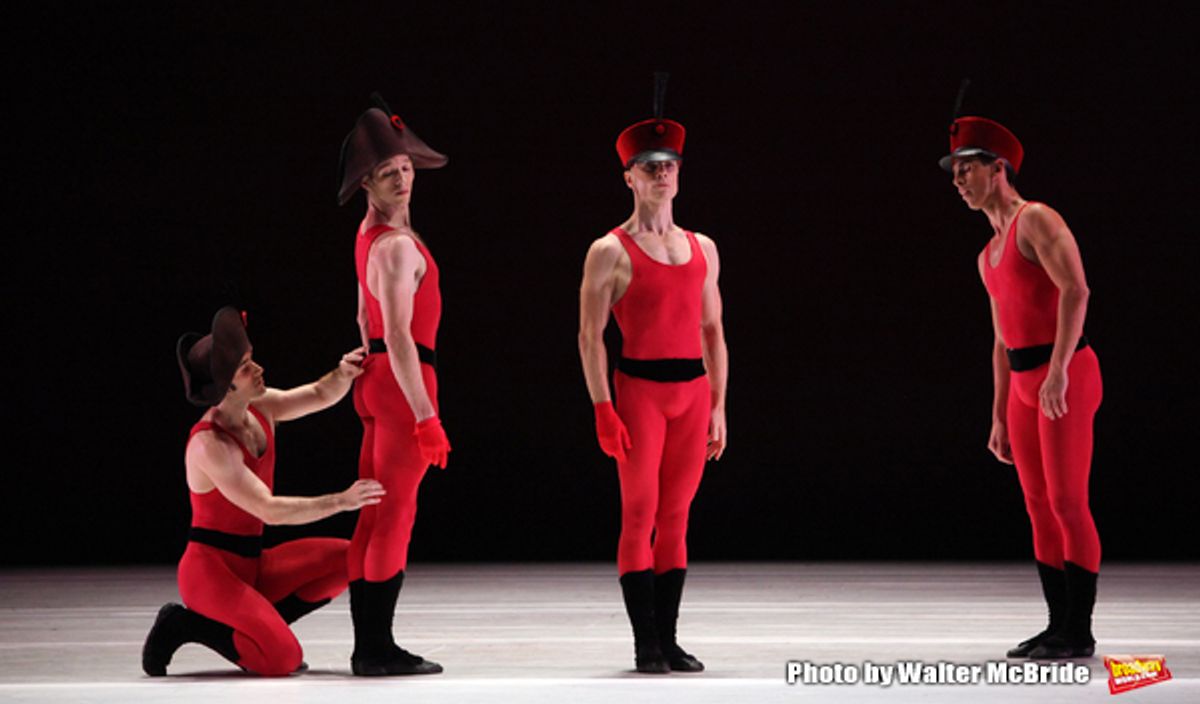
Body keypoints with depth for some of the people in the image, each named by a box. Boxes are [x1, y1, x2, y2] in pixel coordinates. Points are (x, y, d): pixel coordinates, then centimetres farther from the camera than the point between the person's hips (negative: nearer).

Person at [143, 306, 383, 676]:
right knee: (282, 659, -24)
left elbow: (320, 395, 9)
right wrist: (341, 501, -28)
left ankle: (260, 625, 4)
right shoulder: (209, 444, -21)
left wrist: (344, 373, -15)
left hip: (251, 566, 8)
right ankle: (185, 625, -2)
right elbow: (269, 510, -26)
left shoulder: (259, 409, 2)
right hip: (210, 568, -8)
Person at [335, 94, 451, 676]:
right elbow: (398, 335, -24)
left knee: (375, 516, 10)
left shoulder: (370, 233, 12)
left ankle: (367, 645, 15)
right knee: (396, 517, -6)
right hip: (404, 381, -10)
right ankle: (379, 649, -4)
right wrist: (425, 416, -25)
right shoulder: (398, 247, -19)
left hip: (377, 380, 10)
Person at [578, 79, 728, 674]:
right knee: (639, 516, -5)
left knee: (676, 518, 6)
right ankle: (645, 644, -1)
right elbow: (590, 336, -5)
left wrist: (718, 405, 11)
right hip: (640, 388, -5)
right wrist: (603, 409, -13)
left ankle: (669, 639, 11)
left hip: (693, 391, 5)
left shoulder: (701, 248, 13)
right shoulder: (611, 251, -2)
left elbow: (712, 331, 16)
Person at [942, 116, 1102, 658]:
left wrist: (1058, 368, -29)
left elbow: (1075, 290, -21)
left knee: (1067, 503, -10)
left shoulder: (1036, 219, -7)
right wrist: (999, 418, 20)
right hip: (1024, 387, 9)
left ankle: (1079, 633, -7)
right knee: (1039, 510, 7)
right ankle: (1059, 627, 11)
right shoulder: (989, 256, 20)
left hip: (1067, 378, -9)